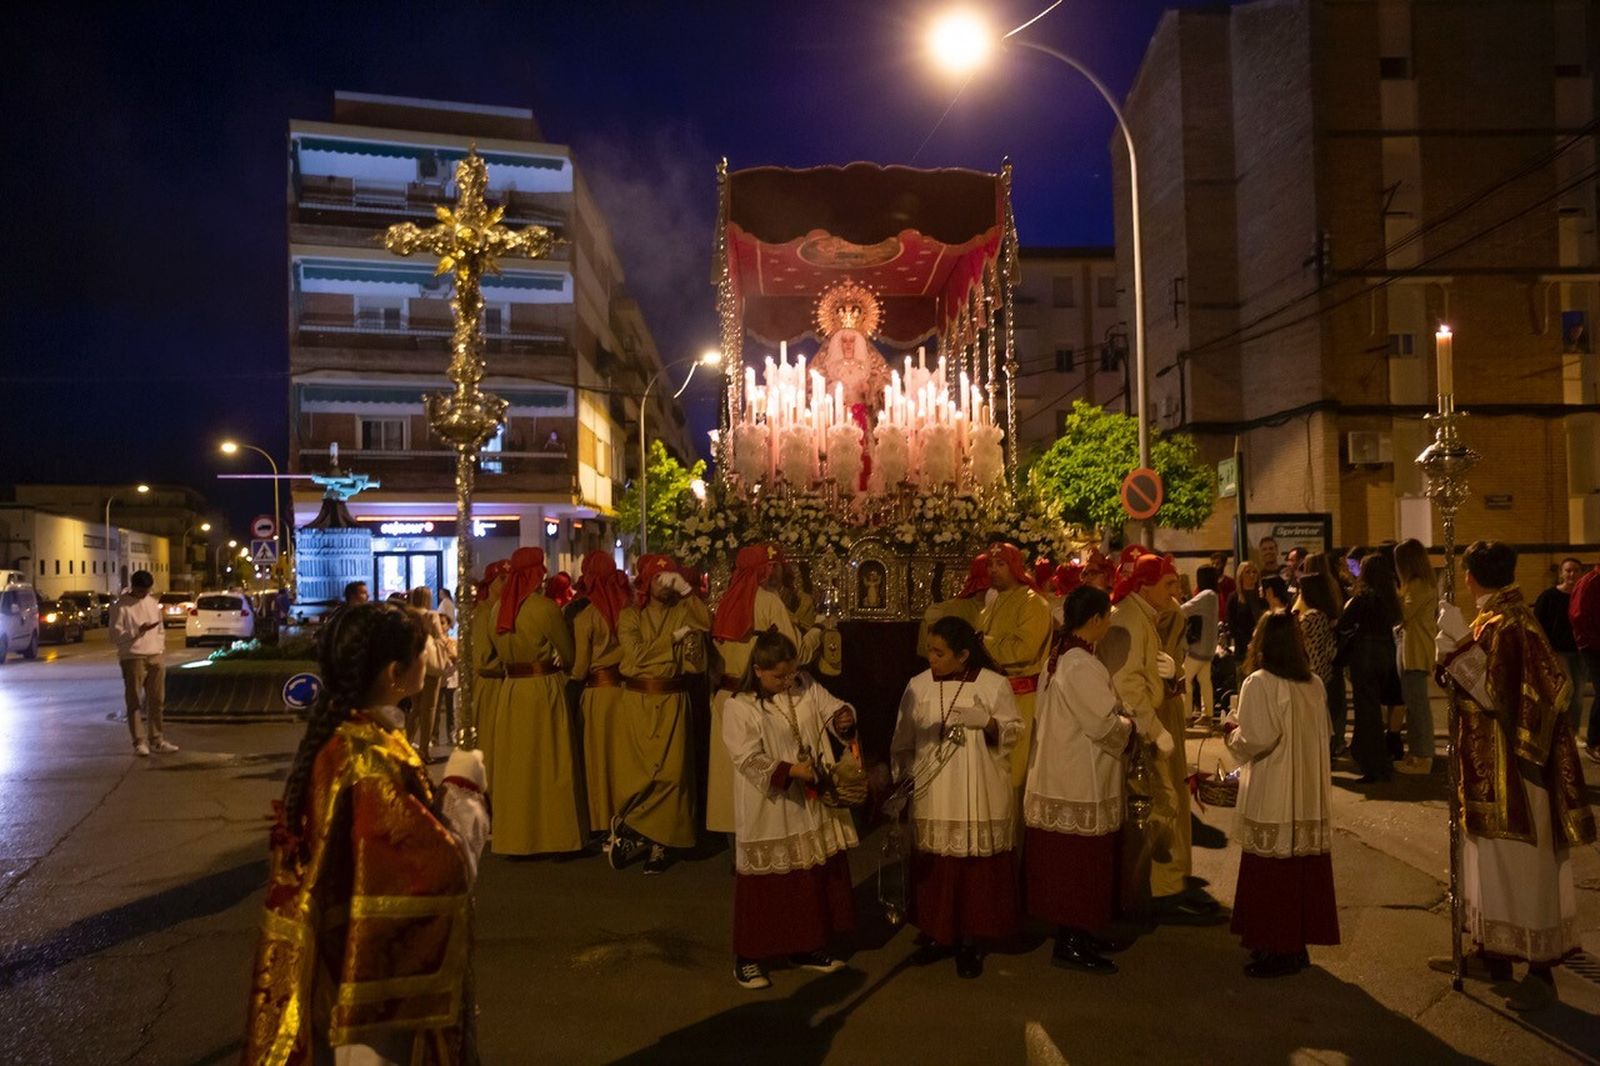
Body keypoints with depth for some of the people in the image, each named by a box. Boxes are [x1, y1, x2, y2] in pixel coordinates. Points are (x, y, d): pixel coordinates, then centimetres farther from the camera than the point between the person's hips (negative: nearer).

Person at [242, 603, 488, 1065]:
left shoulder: (335, 733, 1)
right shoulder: (374, 757, -28)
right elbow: (443, 865, -27)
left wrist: (441, 791, 4)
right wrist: (463, 787, -15)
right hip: (372, 968, -9)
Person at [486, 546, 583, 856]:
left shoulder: (499, 609, 3)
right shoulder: (545, 607, -13)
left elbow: (499, 651, 13)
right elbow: (568, 654, -3)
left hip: (510, 690, 5)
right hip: (544, 690, -5)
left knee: (514, 763, 13)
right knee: (547, 762, 4)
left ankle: (513, 835, 21)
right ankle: (551, 834, 10)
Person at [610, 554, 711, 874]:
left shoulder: (683, 612, 9)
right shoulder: (630, 616, 5)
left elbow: (705, 623, -11)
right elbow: (636, 656, -8)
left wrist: (685, 589, -12)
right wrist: (672, 639, -7)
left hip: (673, 701, 1)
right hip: (639, 701, -1)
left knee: (672, 771, -5)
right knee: (640, 770, -4)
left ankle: (628, 828, 10)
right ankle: (656, 842, 14)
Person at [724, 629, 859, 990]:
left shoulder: (806, 686, 0)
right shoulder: (739, 707, -16)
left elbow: (831, 709, 2)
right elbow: (748, 760, -18)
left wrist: (843, 718, -21)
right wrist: (790, 771, -26)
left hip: (811, 804, 6)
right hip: (768, 811, -6)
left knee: (816, 876, 15)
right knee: (766, 883, 4)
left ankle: (807, 947, 33)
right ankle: (747, 957, 20)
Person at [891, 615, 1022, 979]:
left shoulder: (995, 684, -7)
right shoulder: (918, 686, 1)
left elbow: (1014, 732, -2)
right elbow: (903, 740, 9)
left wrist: (987, 722, -19)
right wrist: (903, 773, 5)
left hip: (979, 798, -2)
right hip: (932, 796, 2)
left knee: (976, 870, 2)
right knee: (935, 868, 9)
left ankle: (971, 941, 16)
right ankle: (938, 934, 26)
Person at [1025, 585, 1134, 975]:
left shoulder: (1059, 658, 7)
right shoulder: (1081, 666, -23)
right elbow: (1104, 724, -20)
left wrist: (1117, 721, 13)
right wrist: (1128, 726, -1)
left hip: (1061, 776, 10)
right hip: (1080, 779, -10)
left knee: (1070, 862, 17)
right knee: (1080, 860, 2)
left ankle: (1079, 933, 29)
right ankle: (1070, 943, 12)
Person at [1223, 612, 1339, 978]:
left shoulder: (1259, 683, -15)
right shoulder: (1314, 684, 5)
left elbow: (1255, 741, -19)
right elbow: (1321, 734, 14)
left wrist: (1232, 728, 1)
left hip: (1272, 799, -6)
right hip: (1310, 795, 7)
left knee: (1271, 875, 3)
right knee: (1303, 870, 13)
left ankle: (1276, 950, 10)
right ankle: (1297, 942, 23)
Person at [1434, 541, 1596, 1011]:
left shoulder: (1510, 625, -20)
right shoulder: (1493, 620, 9)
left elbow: (1495, 694, -25)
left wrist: (1459, 645, -25)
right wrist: (1456, 648, 8)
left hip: (1513, 770, -10)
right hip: (1490, 768, 10)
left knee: (1523, 867, 0)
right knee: (1493, 861, 16)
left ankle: (1541, 971, 11)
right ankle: (1492, 952, 27)